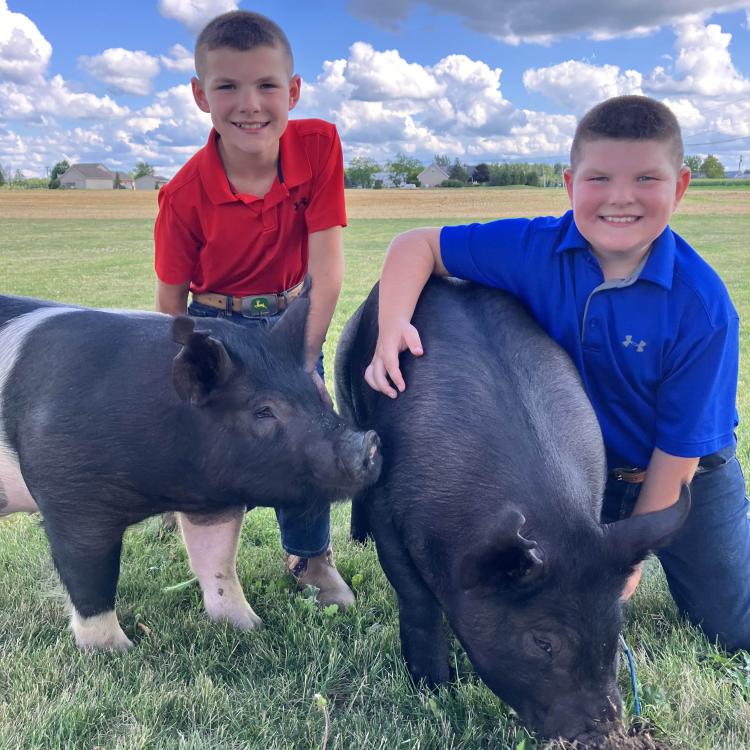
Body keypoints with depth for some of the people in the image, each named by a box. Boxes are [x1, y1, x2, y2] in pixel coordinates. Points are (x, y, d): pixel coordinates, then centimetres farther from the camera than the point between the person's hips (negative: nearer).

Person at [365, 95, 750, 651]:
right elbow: (419, 245, -14)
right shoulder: (535, 249, -22)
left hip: (685, 479, -1)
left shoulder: (703, 307, -29)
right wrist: (393, 326, -33)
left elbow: (679, 447, -21)